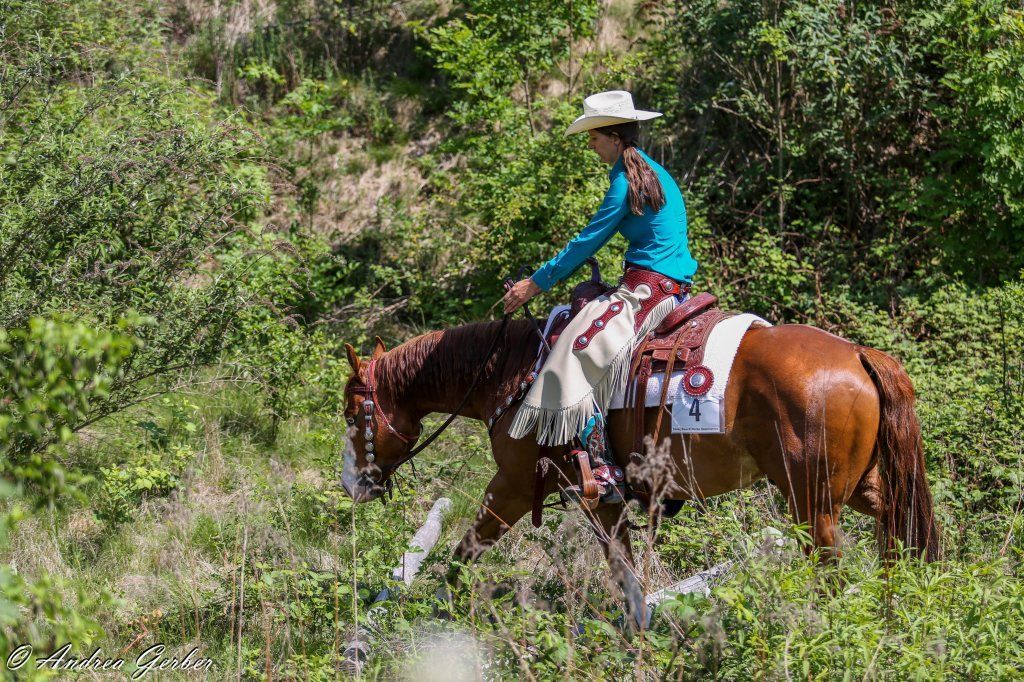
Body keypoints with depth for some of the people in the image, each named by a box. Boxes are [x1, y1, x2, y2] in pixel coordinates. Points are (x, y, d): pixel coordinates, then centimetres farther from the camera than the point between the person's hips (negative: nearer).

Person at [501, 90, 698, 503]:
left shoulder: (626, 179, -13)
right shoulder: (654, 173, 17)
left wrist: (537, 283, -5)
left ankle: (601, 467, -28)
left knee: (580, 345, -20)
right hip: (671, 287, 11)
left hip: (648, 288, -11)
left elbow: (590, 240, -11)